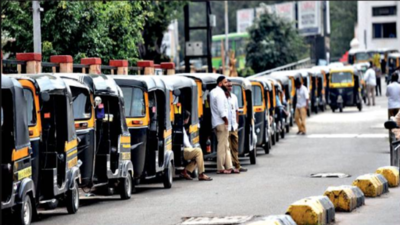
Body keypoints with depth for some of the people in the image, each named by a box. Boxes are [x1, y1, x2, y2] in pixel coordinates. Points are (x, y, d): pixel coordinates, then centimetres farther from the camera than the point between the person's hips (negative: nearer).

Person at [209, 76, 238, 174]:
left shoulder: (213, 92, 17)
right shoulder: (220, 93, -15)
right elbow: (221, 109, -20)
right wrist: (225, 119, -13)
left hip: (216, 122, 10)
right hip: (221, 123, -10)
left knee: (226, 145, 13)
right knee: (222, 145, -7)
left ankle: (229, 167, 14)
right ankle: (221, 168, -5)